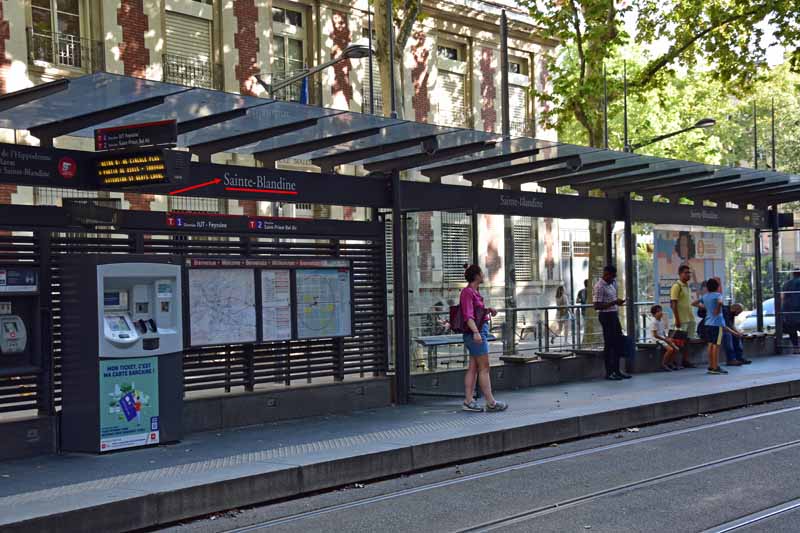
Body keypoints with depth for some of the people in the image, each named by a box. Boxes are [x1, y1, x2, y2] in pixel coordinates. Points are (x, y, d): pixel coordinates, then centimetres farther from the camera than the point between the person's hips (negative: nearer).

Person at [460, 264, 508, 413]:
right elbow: (468, 315, -23)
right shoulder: (467, 292, -14)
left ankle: (468, 401, 8)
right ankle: (491, 403, -1)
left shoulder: (474, 292, 15)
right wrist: (475, 332, -34)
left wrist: (488, 310, 12)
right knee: (484, 368, -5)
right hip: (476, 333, -10)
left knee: (473, 368, 7)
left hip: (480, 332, 10)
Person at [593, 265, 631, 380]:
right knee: (609, 344, -4)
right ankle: (609, 372, 3)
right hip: (606, 316, -9)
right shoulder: (599, 287, -16)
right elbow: (597, 306, -21)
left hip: (614, 315, 9)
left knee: (619, 342, 10)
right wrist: (614, 302, -25)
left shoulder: (611, 284, 12)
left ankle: (616, 370, 19)